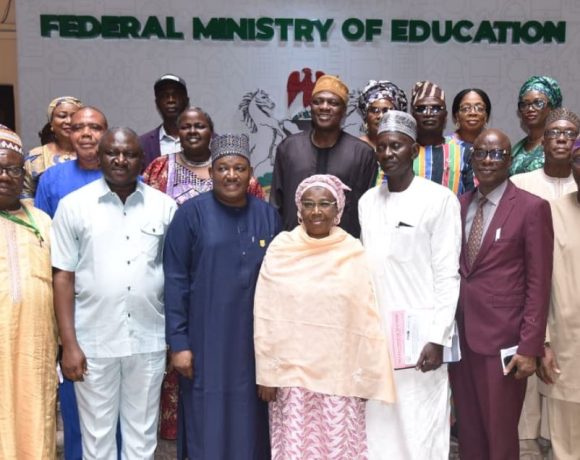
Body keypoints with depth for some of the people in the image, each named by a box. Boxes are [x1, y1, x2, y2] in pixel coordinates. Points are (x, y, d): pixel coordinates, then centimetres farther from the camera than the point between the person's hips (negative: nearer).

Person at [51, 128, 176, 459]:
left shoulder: (164, 206, 1)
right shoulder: (74, 205, -2)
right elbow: (63, 276, -2)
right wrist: (69, 344, -6)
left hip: (149, 341, 1)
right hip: (93, 341, -1)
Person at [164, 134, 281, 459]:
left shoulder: (269, 216, 5)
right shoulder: (191, 213, -5)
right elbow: (175, 281, -6)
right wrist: (178, 342, -9)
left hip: (256, 339, 3)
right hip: (206, 339, -2)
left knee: (251, 425, 12)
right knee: (208, 423, 7)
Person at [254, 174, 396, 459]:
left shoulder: (354, 253, -2)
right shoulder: (280, 249, -2)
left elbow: (368, 319, 1)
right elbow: (265, 317, 0)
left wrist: (369, 375, 2)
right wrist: (265, 372, -1)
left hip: (340, 376, 0)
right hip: (290, 373, 0)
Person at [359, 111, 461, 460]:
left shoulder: (440, 199, -6)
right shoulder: (367, 202, 10)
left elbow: (447, 274, -8)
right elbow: (368, 268, 12)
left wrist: (438, 339, -13)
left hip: (419, 331, -4)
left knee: (422, 431, 1)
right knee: (379, 429, 9)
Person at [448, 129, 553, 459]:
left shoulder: (532, 208, -6)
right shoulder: (459, 206, 9)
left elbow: (539, 283, -8)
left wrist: (530, 347, -12)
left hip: (502, 339, -4)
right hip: (460, 335, 5)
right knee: (469, 432, 15)